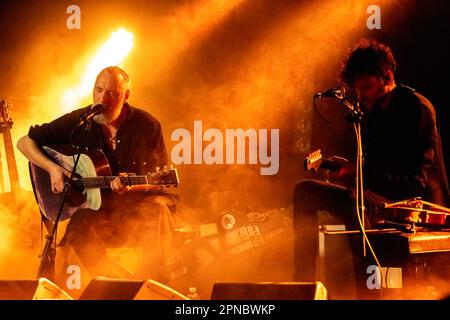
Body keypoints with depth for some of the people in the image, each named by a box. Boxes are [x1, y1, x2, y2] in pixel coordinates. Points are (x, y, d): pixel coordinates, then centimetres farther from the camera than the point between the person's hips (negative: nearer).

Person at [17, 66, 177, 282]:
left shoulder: (147, 126, -3)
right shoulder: (77, 122, -1)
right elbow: (25, 142, 6)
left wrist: (132, 186, -20)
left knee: (162, 205, -33)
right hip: (92, 209, 0)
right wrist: (52, 168, -11)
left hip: (135, 209, 0)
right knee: (79, 227, -34)